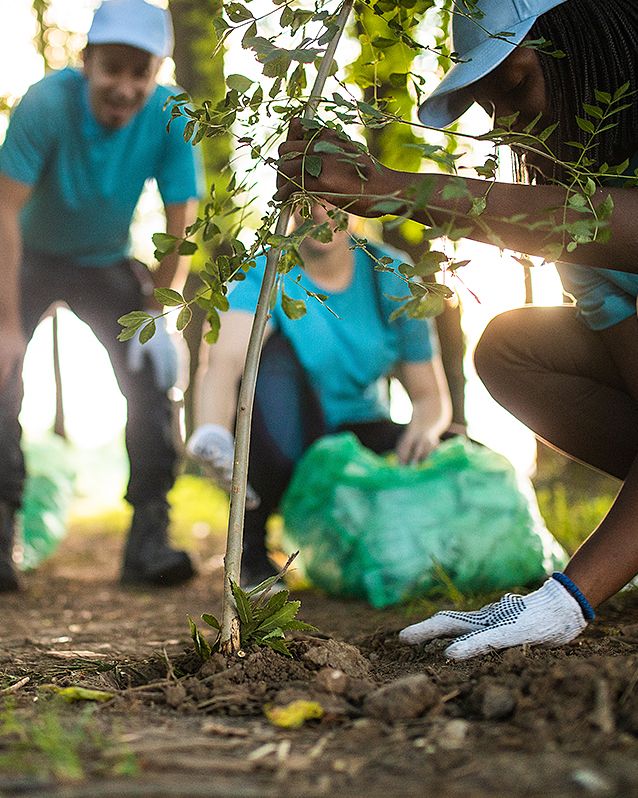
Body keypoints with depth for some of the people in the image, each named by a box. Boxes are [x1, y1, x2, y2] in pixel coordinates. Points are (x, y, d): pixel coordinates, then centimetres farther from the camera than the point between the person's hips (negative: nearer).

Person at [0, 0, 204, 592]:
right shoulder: (48, 103, -31)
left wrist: (157, 318, -20)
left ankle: (148, 541, -2)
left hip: (107, 265, 2)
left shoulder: (171, 117, -24)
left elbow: (180, 224, -16)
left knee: (151, 376, -9)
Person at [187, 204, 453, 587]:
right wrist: (211, 435, -55)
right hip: (283, 449, -2)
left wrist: (424, 428, -25)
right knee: (274, 353, -32)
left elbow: (431, 395, 0)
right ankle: (252, 553, -23)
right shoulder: (267, 275, -13)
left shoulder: (391, 278, -3)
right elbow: (224, 361, -33)